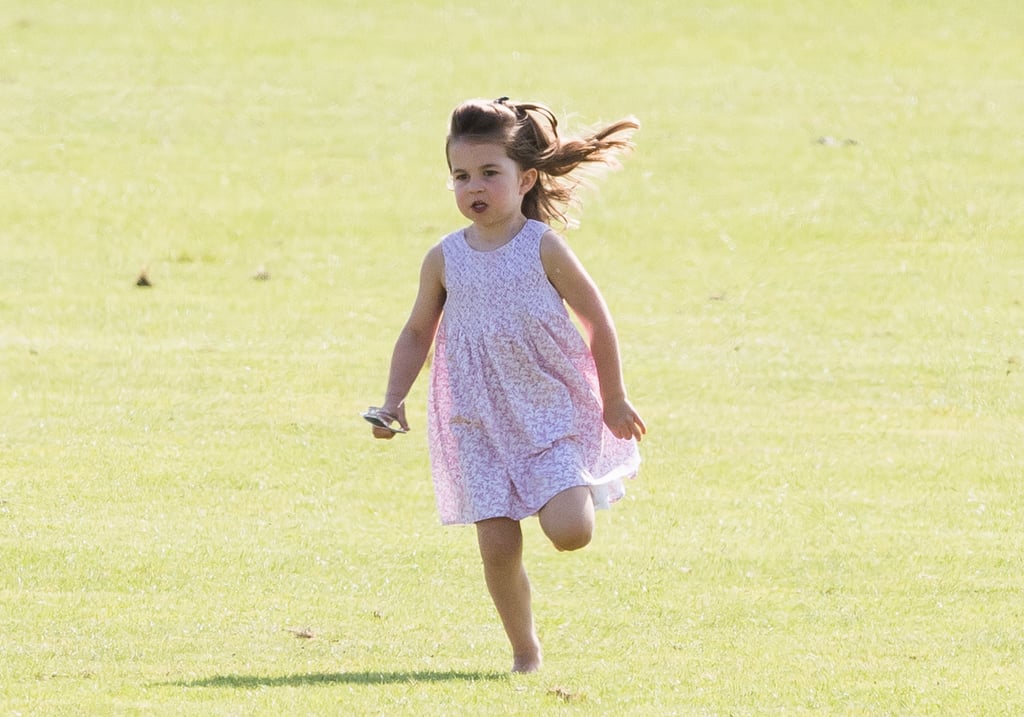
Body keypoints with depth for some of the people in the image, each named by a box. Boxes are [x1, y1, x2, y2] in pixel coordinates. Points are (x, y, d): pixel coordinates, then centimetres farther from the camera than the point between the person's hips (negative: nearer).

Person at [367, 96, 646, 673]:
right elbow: (418, 334, 13)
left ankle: (576, 493, 19)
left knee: (569, 532, -16)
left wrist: (614, 400, 3)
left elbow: (597, 320, 0)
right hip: (480, 424, 2)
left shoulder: (542, 248, -8)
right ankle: (526, 652, 13)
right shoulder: (445, 260, 0)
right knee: (498, 547, -4)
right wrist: (394, 401, 3)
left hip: (552, 409, -2)